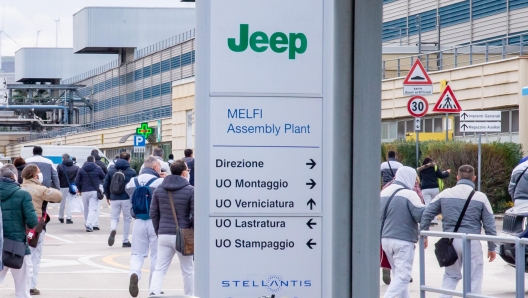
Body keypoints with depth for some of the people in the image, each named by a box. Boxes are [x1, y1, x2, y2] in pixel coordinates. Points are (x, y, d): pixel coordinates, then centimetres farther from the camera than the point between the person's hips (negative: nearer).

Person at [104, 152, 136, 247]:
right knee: (127, 219, 10)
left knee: (114, 217, 10)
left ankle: (113, 230, -24)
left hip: (114, 199, 2)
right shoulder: (131, 172, -3)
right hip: (127, 199, -2)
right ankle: (125, 241, 12)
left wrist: (108, 196, 19)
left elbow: (105, 185, 8)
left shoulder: (111, 170, 6)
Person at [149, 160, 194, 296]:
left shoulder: (159, 189, 5)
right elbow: (195, 215, -10)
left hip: (164, 235, 3)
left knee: (160, 269, 4)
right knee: (188, 270, 12)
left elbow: (153, 213, 8)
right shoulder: (190, 190, -8)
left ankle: (153, 292, -15)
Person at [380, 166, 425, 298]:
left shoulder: (384, 193, 10)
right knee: (402, 276, -6)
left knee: (398, 274, 18)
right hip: (403, 241, -7)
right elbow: (422, 215, -16)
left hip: (385, 239, 7)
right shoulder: (409, 194, -12)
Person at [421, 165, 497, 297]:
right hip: (471, 242, -3)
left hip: (450, 241, 3)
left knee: (451, 275, 19)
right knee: (474, 278, 5)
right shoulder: (480, 197, 0)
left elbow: (426, 214, 7)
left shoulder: (445, 194, 6)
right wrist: (492, 247, 9)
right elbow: (489, 224, 2)